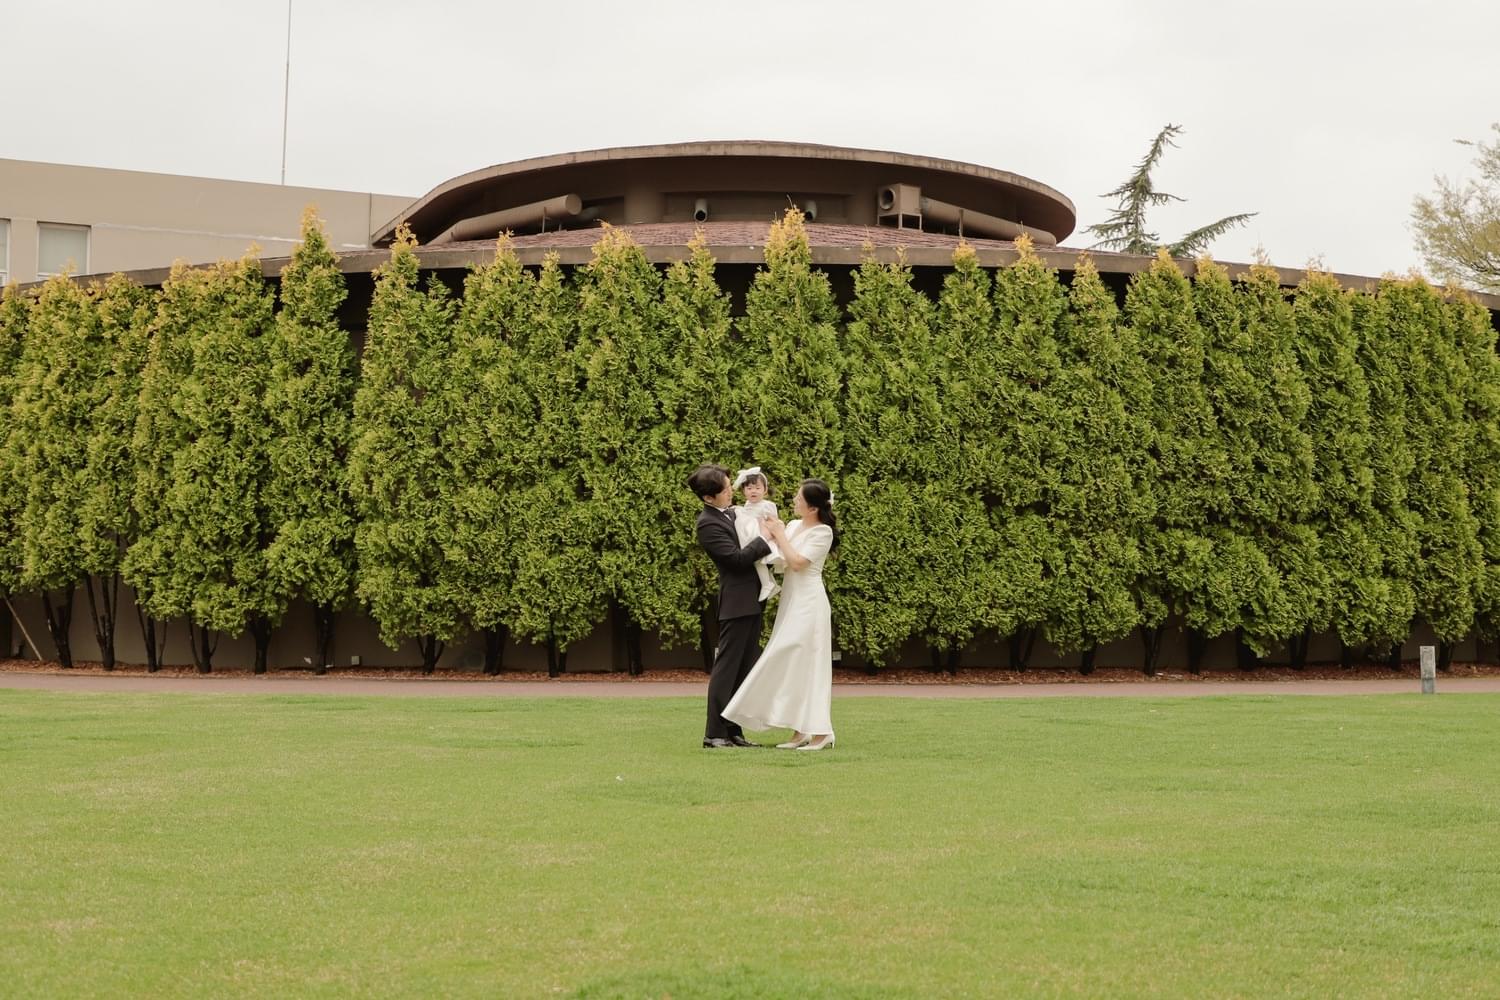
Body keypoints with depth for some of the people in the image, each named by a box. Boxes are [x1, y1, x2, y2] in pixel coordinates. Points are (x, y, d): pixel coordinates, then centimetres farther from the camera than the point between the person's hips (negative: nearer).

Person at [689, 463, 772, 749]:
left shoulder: (732, 512, 12)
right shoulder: (708, 524, -14)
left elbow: (750, 547, 23)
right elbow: (737, 557, -19)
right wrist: (767, 538, -13)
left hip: (751, 600, 9)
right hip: (736, 602, -9)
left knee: (744, 669, 10)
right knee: (726, 668, -6)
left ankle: (733, 731, 14)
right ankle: (714, 734, -2)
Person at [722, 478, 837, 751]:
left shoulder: (822, 532, -11)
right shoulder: (793, 525, 11)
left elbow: (797, 562, -18)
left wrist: (779, 535, -11)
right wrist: (768, 534, -4)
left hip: (809, 603, -8)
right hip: (791, 601, 8)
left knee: (808, 665, -8)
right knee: (792, 665, 7)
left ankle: (821, 733, -3)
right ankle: (801, 731, 12)